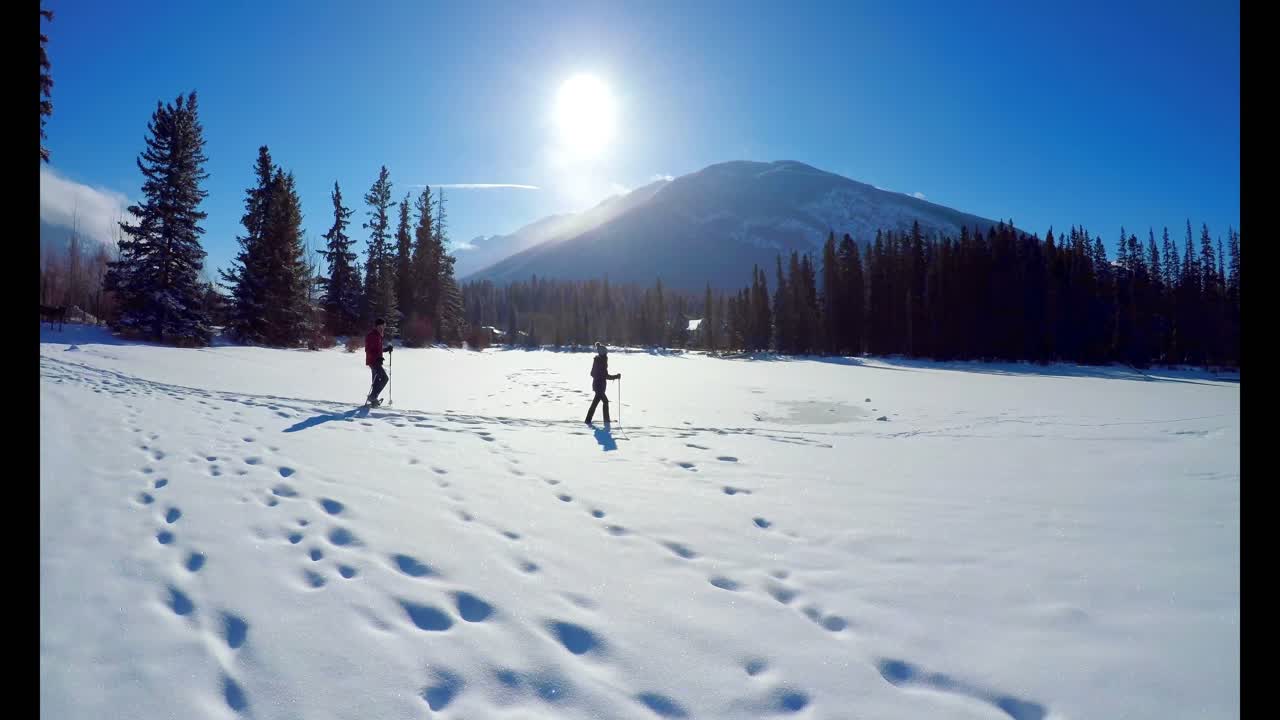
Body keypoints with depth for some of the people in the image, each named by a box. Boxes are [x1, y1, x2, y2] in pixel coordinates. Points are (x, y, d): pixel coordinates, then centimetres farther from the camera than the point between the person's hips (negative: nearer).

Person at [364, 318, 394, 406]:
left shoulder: (378, 335, 17)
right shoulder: (371, 335, -14)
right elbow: (368, 350, -20)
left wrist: (386, 349, 11)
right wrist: (377, 357, -30)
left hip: (377, 361, 10)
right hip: (373, 361, -10)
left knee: (377, 379, 14)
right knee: (384, 378, -15)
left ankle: (373, 399, 21)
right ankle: (372, 396, -12)